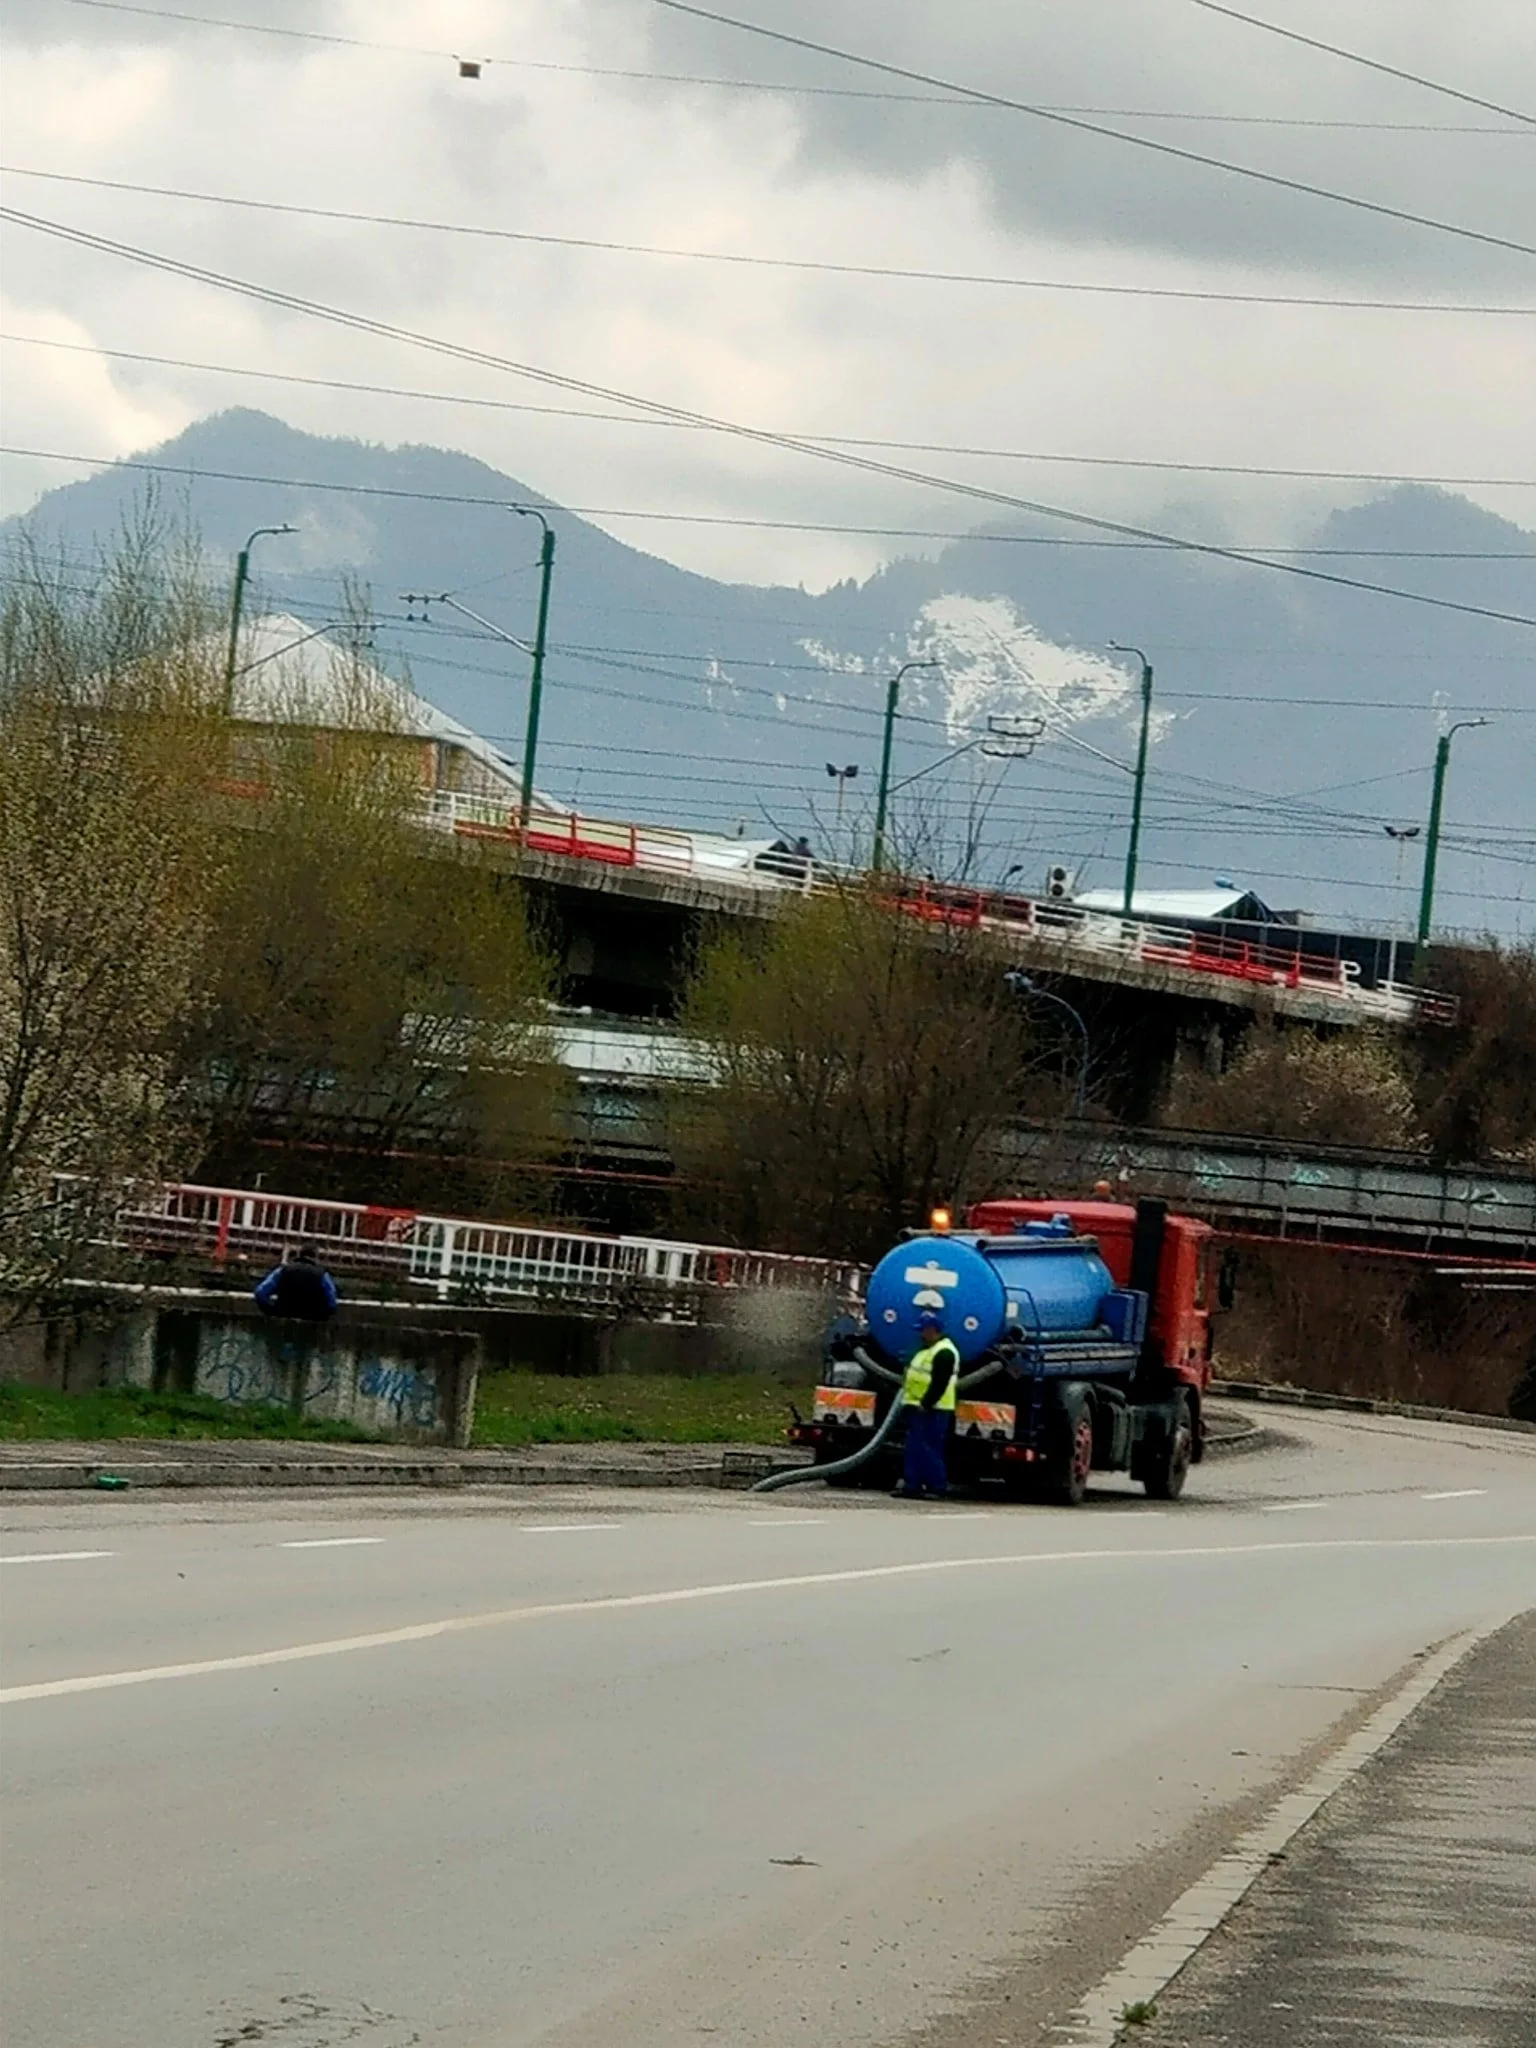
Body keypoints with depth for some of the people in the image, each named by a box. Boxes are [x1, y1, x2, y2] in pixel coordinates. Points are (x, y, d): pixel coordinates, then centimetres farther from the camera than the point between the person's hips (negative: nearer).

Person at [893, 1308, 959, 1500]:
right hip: (920, 1408, 11)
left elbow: (939, 1384, -22)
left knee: (928, 1450, -10)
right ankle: (912, 1485, 13)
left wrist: (925, 1404, -22)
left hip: (931, 1411, -11)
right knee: (914, 1450, 11)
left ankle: (937, 1487, -7)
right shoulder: (928, 1349, 19)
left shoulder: (944, 1353, -15)